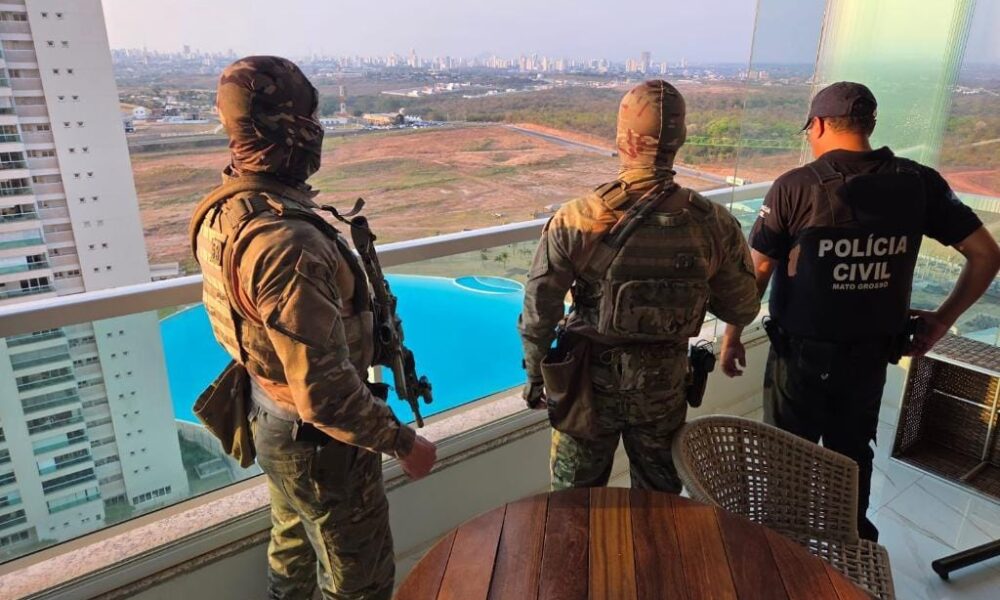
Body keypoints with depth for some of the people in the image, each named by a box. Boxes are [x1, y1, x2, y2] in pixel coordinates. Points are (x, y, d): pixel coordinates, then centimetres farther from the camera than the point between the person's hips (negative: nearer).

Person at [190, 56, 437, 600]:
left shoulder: (222, 210, -3)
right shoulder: (286, 242, -34)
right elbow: (324, 392, -31)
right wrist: (403, 441, -18)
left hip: (269, 418, 9)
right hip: (317, 439, -9)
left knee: (293, 551, 31)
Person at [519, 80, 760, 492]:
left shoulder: (575, 221, -21)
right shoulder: (714, 224, -14)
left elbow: (538, 316, -14)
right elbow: (742, 310, -2)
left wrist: (535, 376, 2)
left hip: (590, 383, -1)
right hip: (664, 385, 2)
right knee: (659, 499, 26)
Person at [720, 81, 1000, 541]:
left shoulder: (795, 187, -16)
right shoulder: (919, 183, -4)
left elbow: (756, 271, -12)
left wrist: (732, 335, 0)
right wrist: (943, 319, 10)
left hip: (802, 353, -4)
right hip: (871, 354, 4)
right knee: (853, 452, 24)